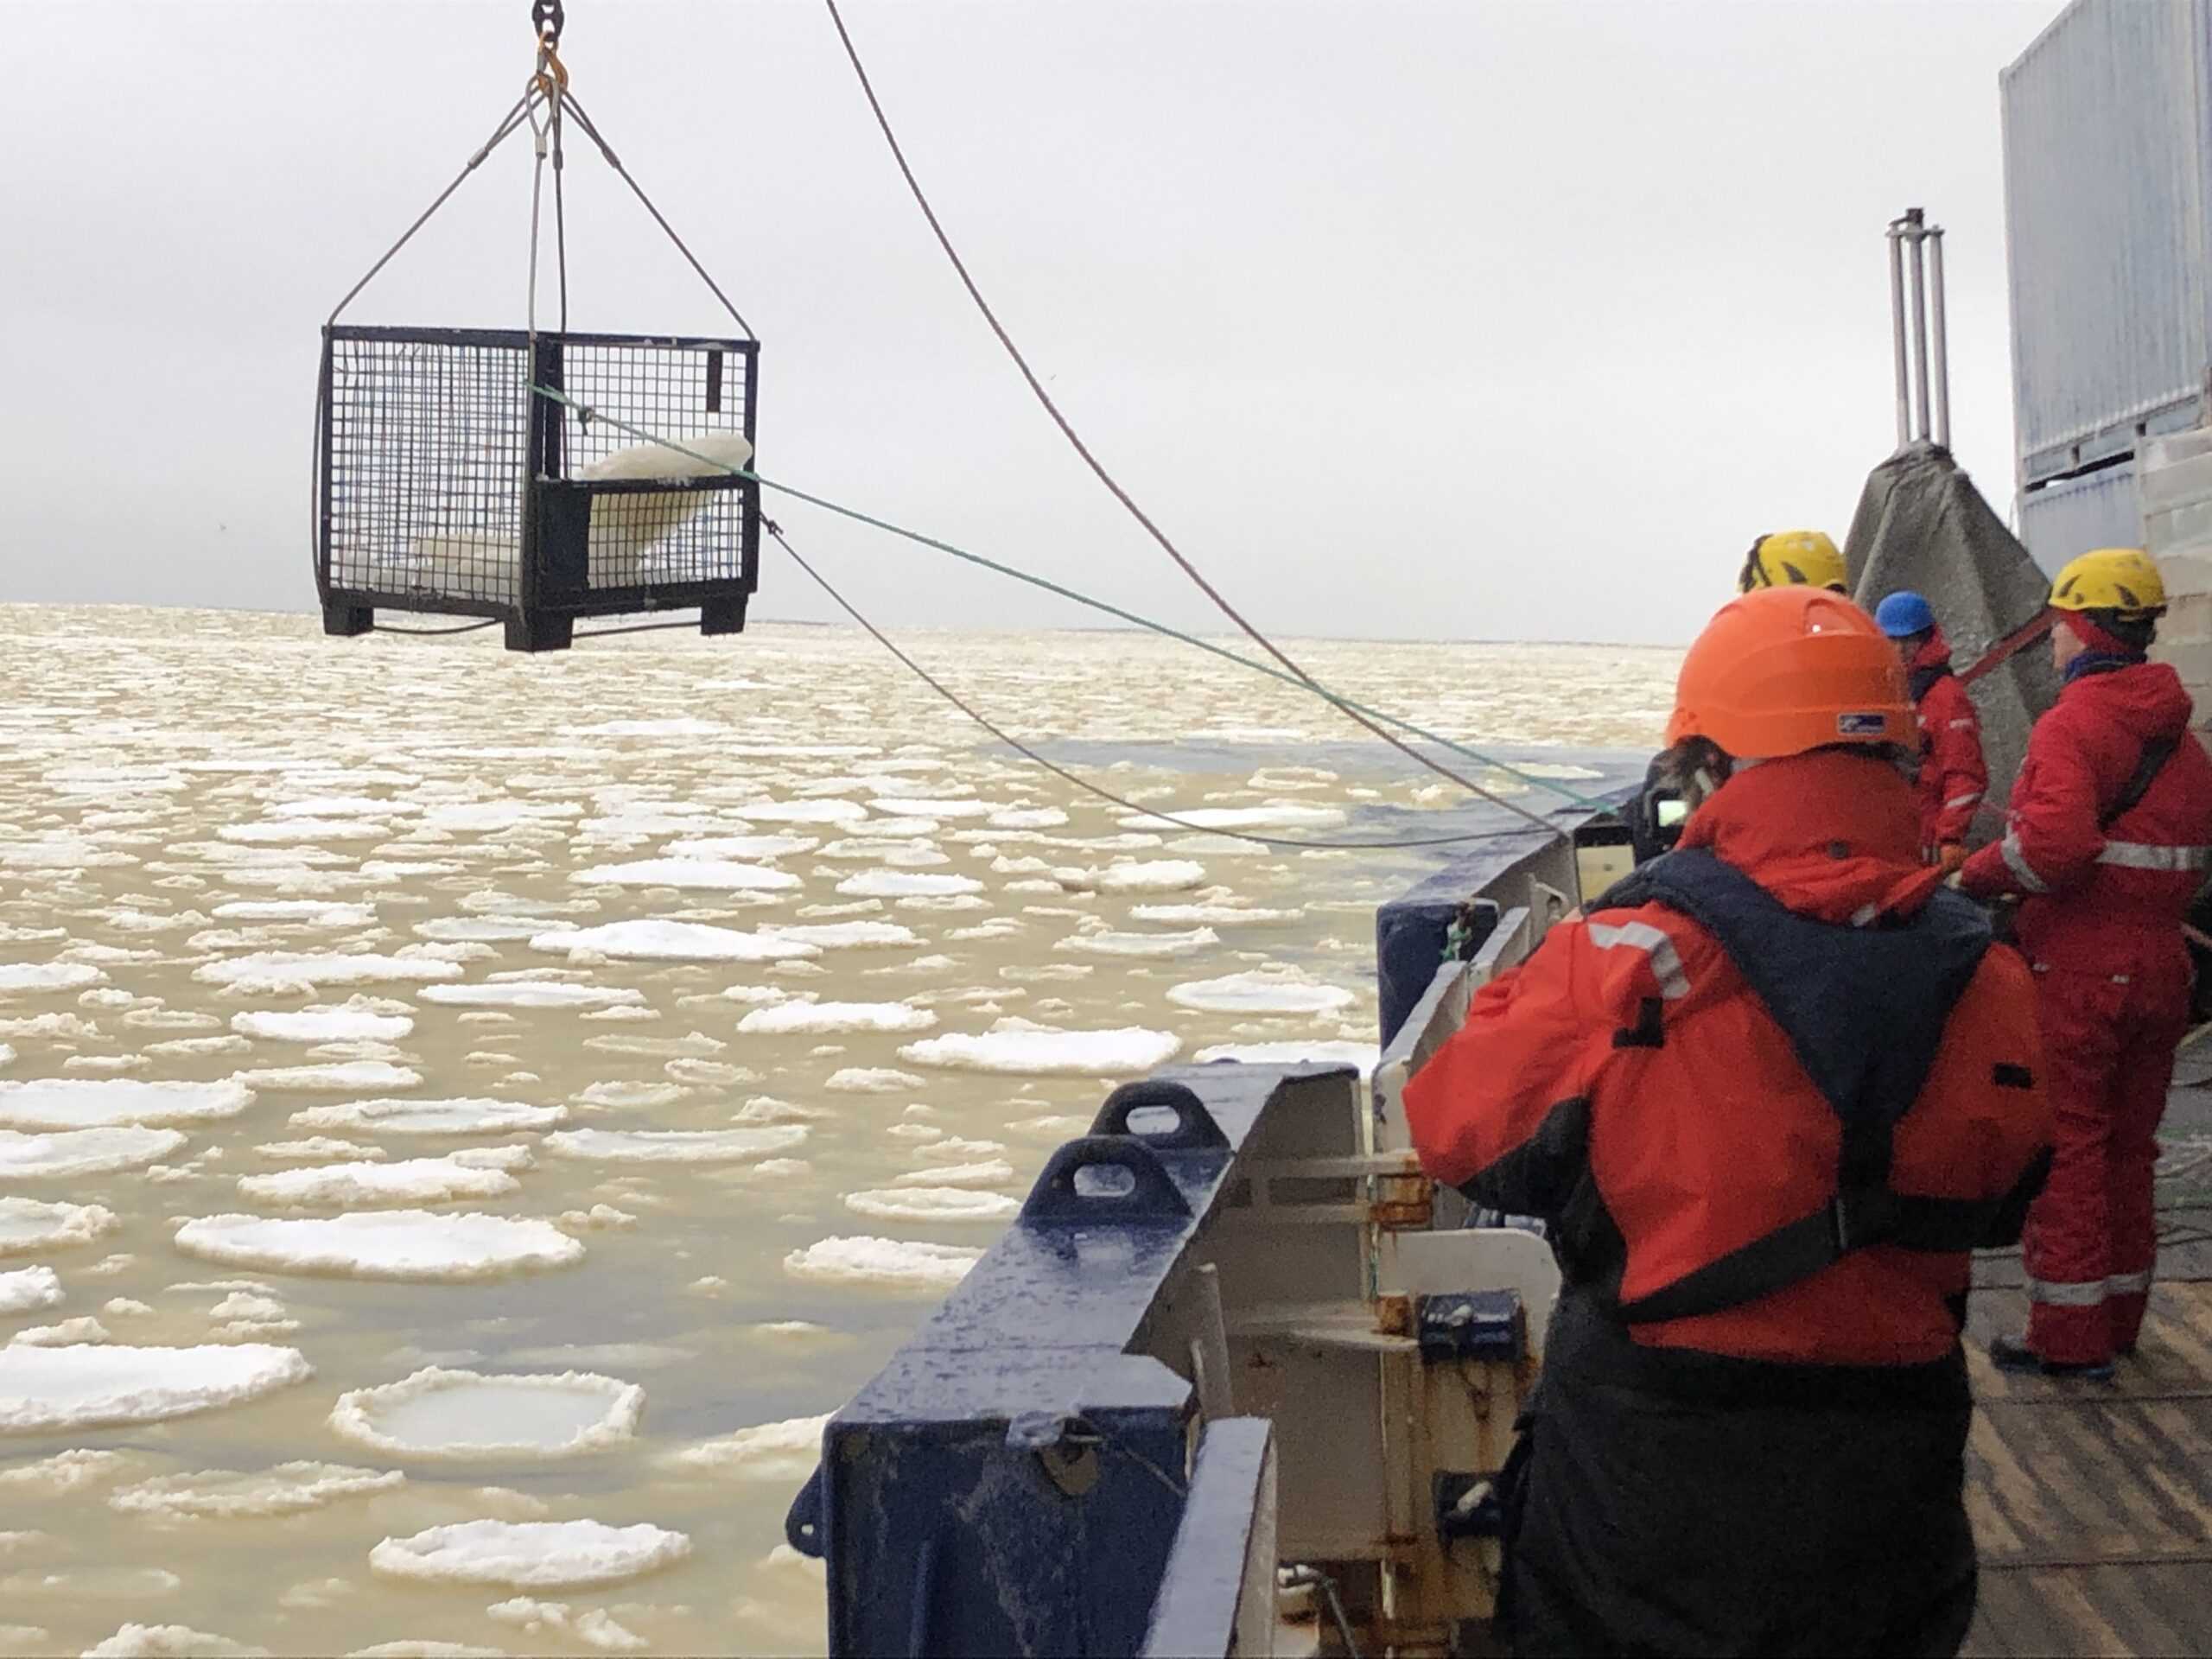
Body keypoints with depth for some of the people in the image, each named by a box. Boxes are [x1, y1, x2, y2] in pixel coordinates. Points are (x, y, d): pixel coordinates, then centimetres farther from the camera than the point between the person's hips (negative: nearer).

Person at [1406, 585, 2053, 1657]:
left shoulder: (1621, 964, -21)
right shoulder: (1988, 985, -8)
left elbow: (1459, 1134, -7)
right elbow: (2001, 1206, 9)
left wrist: (1520, 1003, 9)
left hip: (1649, 1494, -3)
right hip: (1888, 1491, 3)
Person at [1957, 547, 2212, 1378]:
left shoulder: (2072, 724, -16)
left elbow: (2055, 844, -29)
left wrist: (1981, 873, -13)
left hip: (2078, 972, -8)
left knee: (2064, 1152, 1)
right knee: (2127, 1149, 16)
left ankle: (2067, 1336, 5)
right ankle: (2117, 1321, 26)